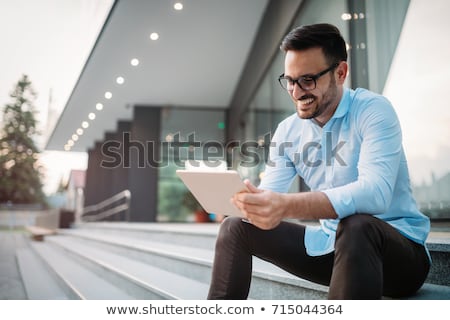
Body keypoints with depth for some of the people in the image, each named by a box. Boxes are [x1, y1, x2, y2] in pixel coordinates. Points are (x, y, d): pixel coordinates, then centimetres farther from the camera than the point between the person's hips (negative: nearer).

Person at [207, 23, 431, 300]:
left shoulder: (373, 110, -15)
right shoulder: (288, 131, 3)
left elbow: (375, 192, -32)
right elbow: (269, 197, -2)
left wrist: (288, 206, -46)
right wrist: (241, 198, -27)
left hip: (399, 249, -5)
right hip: (330, 246, 6)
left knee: (354, 225, -39)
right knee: (235, 228, -3)